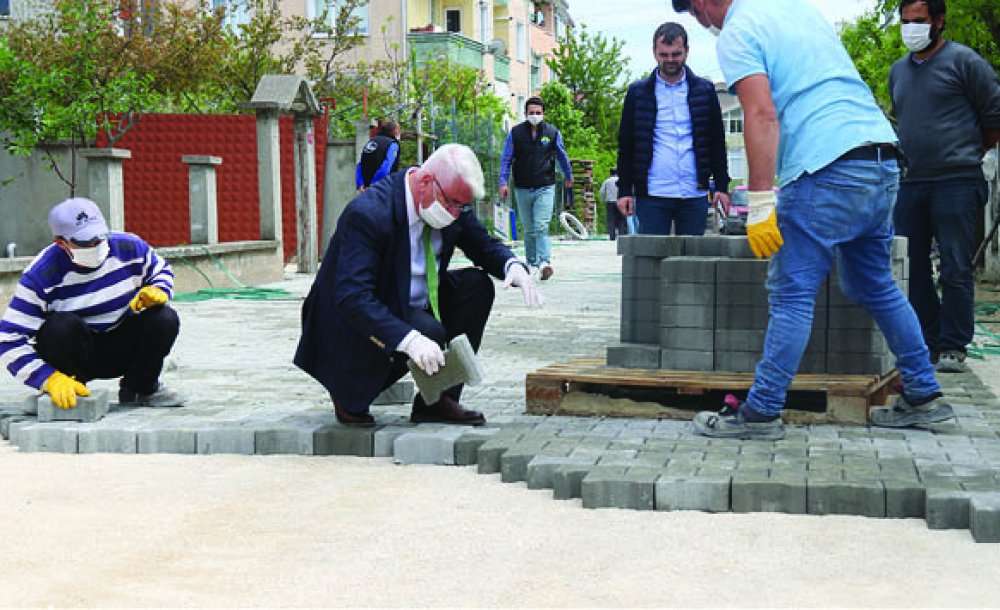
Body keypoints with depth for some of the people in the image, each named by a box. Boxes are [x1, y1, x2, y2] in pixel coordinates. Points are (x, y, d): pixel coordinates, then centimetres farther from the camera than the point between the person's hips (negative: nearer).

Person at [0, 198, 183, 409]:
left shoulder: (129, 247, -12)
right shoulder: (41, 275, -23)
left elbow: (161, 271, 10)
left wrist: (157, 291, -17)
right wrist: (51, 379, -37)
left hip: (122, 350, 3)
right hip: (74, 352, -3)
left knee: (165, 319, -21)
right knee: (62, 325, -35)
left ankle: (142, 388, 5)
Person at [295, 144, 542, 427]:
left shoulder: (451, 198, -7)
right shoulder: (368, 213, -30)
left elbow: (485, 246, 8)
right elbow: (352, 297, -37)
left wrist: (513, 266, -16)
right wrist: (410, 339, -48)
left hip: (417, 304, 8)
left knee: (477, 286, -9)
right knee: (430, 331, -30)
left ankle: (437, 400, -7)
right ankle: (350, 393, -5)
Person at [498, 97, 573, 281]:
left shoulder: (552, 132, 3)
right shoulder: (515, 133, 2)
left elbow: (562, 156, 18)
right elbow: (506, 159, 5)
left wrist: (569, 176, 30)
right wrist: (503, 182, -5)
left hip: (545, 188, -2)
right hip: (522, 189, 2)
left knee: (541, 226, -16)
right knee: (528, 229, 9)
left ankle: (545, 262, -25)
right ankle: (532, 263, 19)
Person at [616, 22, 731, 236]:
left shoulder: (705, 90, 8)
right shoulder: (638, 92, 6)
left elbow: (717, 143, 10)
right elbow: (626, 145, 7)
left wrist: (722, 186, 3)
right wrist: (624, 190, 1)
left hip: (695, 195, 1)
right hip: (651, 195, -1)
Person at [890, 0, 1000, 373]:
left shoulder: (963, 61, -2)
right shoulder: (898, 71, 16)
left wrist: (970, 152, 7)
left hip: (956, 182, -6)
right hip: (911, 184, 6)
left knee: (956, 268, -5)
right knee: (911, 267, 7)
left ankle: (953, 348, 1)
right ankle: (926, 342, 16)